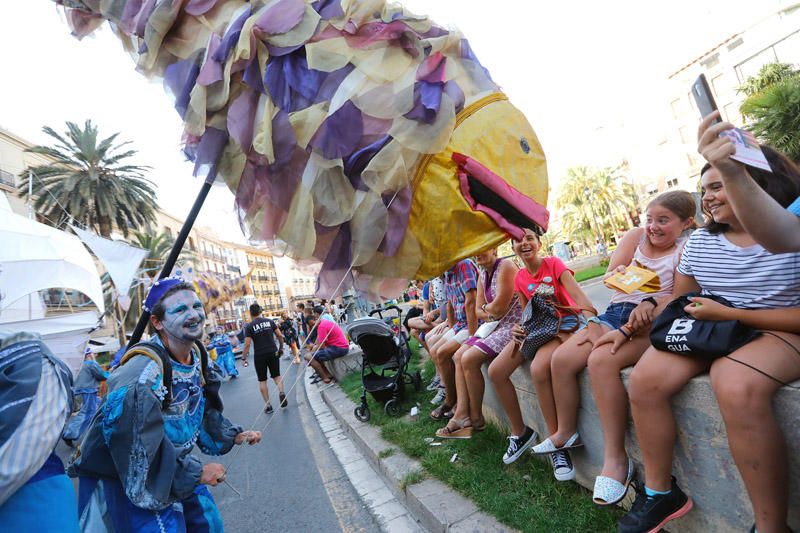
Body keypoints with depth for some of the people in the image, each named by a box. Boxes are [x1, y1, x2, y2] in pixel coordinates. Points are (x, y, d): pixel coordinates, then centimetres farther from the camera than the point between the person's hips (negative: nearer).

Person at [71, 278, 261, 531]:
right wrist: (195, 473, -23)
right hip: (134, 478, -8)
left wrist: (233, 435, 9)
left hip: (176, 464, 8)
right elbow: (138, 446, -30)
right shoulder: (143, 371, -30)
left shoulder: (198, 355, -4)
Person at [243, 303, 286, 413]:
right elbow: (280, 335, 2)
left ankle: (268, 405, 12)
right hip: (273, 353, 2)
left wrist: (244, 358, -1)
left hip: (259, 356, -2)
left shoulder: (249, 326, -6)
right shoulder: (270, 321, 2)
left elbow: (247, 344, -10)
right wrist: (281, 347, 15)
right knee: (276, 375, 16)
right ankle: (281, 392, -11)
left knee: (262, 380, 11)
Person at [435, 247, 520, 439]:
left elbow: (500, 306, -20)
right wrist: (490, 314, -9)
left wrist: (486, 308, 0)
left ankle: (476, 418, -1)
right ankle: (462, 415, -2)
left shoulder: (505, 266, -13)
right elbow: (479, 310, 11)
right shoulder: (483, 276, 15)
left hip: (513, 326, -10)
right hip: (497, 326, 10)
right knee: (459, 356, 1)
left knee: (469, 358, -18)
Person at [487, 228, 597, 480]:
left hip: (564, 323, -6)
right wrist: (519, 327, -10)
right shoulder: (519, 277, 7)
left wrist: (592, 324, -41)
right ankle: (519, 431, 10)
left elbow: (577, 294, -23)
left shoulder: (553, 263, -9)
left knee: (538, 369, -36)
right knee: (495, 371, -12)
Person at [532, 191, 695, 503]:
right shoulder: (636, 236, 11)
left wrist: (650, 304, -27)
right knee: (561, 359, -10)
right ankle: (566, 433, 10)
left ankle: (616, 457, -20)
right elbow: (610, 276, 5)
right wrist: (618, 273, -19)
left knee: (601, 359, -32)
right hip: (615, 314, 6)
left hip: (652, 324, -6)